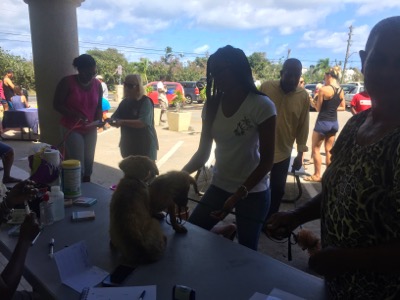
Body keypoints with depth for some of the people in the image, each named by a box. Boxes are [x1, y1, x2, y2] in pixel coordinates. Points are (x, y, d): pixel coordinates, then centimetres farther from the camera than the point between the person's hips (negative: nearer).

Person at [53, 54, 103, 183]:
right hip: (72, 128, -4)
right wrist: (75, 115, -25)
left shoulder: (97, 84, 1)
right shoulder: (67, 82, -11)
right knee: (78, 163, -8)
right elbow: (57, 104, -10)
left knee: (89, 161, 11)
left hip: (91, 129, 4)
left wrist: (99, 119, -11)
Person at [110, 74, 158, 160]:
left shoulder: (145, 101, -14)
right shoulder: (125, 102, 8)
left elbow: (143, 122, -26)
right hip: (128, 145, 7)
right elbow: (114, 117, 4)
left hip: (145, 146, -7)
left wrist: (122, 122, -30)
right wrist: (113, 121, -20)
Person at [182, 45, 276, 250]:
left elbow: (266, 160, -13)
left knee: (246, 251, 7)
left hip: (252, 192, -4)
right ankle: (227, 231, 26)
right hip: (219, 187, 5)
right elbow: (203, 153, 2)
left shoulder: (262, 105, -15)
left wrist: (239, 194, -20)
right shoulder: (212, 106, -1)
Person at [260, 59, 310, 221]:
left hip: (283, 152, 1)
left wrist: (300, 153, 3)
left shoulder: (304, 96, -6)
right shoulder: (266, 87, -10)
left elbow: (303, 127, 1)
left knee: (277, 189, 12)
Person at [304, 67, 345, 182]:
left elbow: (318, 108, -8)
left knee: (316, 149, 7)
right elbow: (343, 108, 15)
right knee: (329, 150, 15)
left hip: (323, 122, -6)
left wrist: (313, 101, 9)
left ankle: (317, 175, 9)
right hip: (334, 123, 6)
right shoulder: (341, 91, 6)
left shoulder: (323, 89, -14)